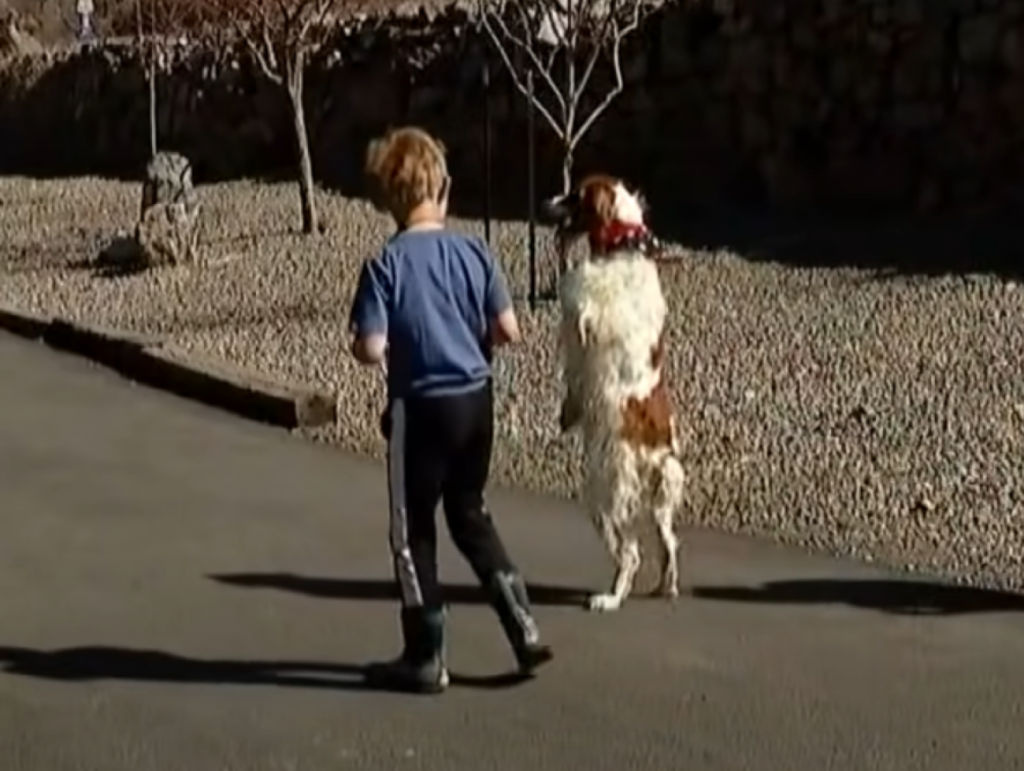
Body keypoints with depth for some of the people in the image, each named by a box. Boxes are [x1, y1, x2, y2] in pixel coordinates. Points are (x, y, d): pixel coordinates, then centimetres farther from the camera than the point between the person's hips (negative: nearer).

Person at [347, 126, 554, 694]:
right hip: (476, 400, 5)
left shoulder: (385, 265, -13)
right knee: (469, 514, 22)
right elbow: (508, 332, 0)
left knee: (413, 529, 9)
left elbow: (370, 349, -18)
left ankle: (426, 659, 16)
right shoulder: (474, 252, -1)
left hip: (421, 408, -5)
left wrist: (362, 347, 4)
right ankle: (523, 628, 19)